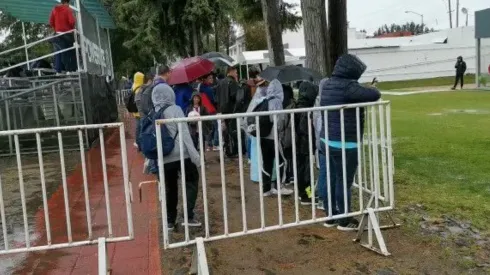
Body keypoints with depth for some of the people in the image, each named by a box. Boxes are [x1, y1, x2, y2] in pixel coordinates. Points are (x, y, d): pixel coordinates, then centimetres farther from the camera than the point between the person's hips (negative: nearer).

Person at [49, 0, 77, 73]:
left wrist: (56, 29, 18)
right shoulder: (68, 9, -6)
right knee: (70, 52, -1)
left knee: (58, 52, 6)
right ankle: (70, 69, -5)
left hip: (58, 34, 5)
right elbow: (72, 21, -15)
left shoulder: (54, 9, 10)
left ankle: (58, 70, 4)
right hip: (67, 34, -5)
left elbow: (51, 22, 7)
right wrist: (72, 28, 4)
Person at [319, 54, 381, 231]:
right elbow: (374, 95, -21)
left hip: (327, 141, 8)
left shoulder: (327, 85, 9)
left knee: (330, 180, 15)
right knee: (344, 182, 4)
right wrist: (369, 89, 2)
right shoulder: (347, 86, -18)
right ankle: (344, 220, 17)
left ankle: (331, 216, 27)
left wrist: (360, 92, 12)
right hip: (344, 144, -8)